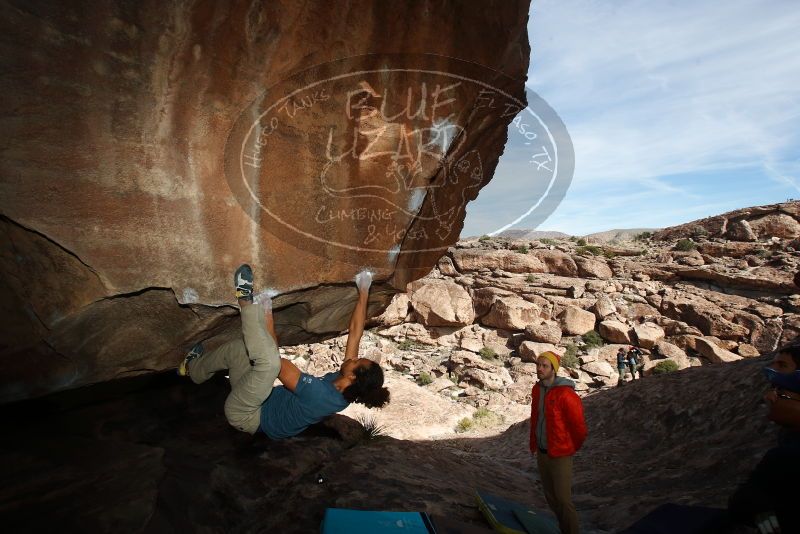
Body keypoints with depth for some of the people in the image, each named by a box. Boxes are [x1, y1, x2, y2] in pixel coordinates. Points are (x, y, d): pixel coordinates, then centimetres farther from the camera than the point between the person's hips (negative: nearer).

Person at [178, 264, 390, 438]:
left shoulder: (319, 394, -34)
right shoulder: (346, 391, -12)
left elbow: (279, 365, -30)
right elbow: (355, 332, -8)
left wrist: (266, 318, -22)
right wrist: (363, 293, -7)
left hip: (244, 416, -8)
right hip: (263, 404, 8)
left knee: (269, 361, -35)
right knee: (237, 347, 14)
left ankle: (246, 301, -17)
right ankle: (193, 369, 34)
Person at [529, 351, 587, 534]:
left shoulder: (565, 394, -22)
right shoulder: (537, 389, 1)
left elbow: (579, 426, -13)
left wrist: (572, 448, 3)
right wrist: (534, 444, 16)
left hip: (559, 456, -7)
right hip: (541, 454, 7)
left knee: (563, 500, -1)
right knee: (551, 498, 19)